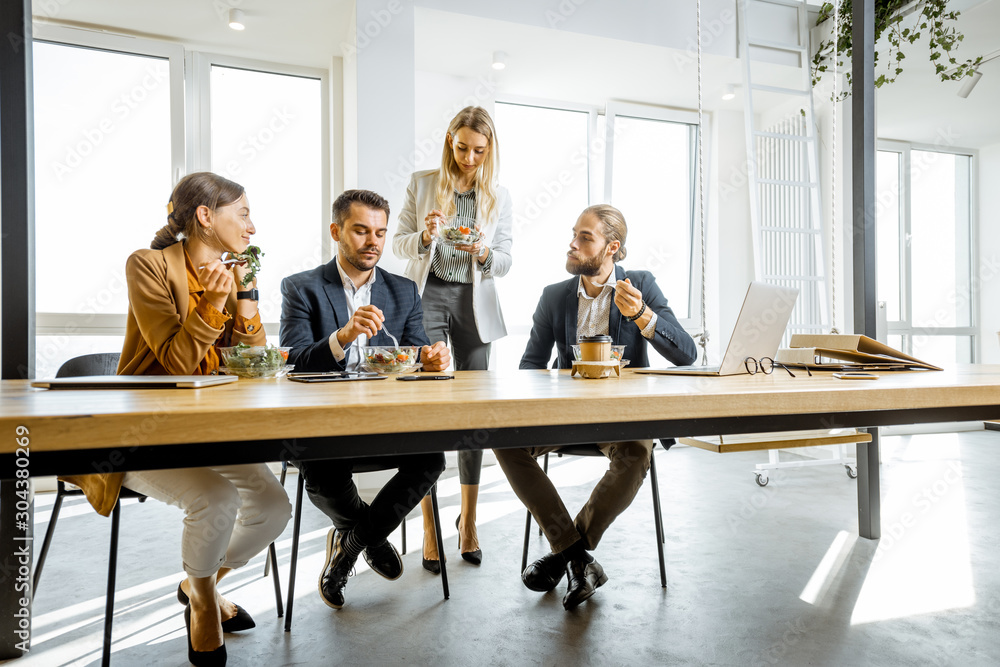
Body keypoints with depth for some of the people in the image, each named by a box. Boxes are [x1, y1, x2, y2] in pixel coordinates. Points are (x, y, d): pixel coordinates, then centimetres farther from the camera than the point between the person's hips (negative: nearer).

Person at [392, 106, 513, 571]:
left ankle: (468, 521, 19)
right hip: (427, 296, -1)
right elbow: (399, 243, 6)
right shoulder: (421, 183, 7)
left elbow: (504, 262, 8)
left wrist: (483, 253, -14)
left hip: (473, 303, 2)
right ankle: (429, 528, 4)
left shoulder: (499, 196, 9)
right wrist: (424, 237, -15)